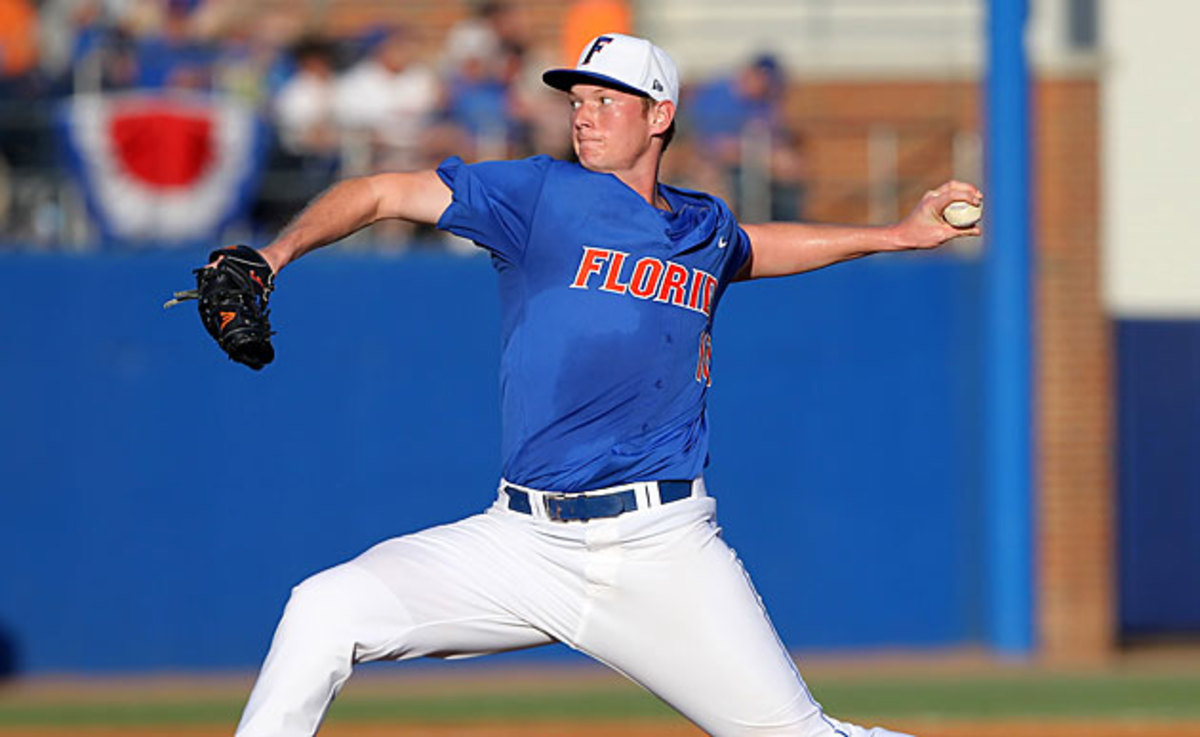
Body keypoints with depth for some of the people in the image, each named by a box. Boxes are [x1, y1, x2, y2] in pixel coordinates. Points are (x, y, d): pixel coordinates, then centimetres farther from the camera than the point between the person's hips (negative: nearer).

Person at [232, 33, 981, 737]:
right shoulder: (546, 194, 0)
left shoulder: (708, 228, 12)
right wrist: (272, 259, -20)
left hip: (666, 553, 1)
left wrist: (896, 235, 38)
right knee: (325, 612, -17)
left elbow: (748, 248, 37)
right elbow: (381, 193, -5)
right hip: (523, 545, -1)